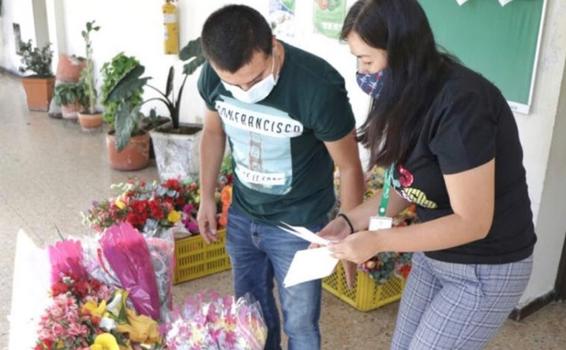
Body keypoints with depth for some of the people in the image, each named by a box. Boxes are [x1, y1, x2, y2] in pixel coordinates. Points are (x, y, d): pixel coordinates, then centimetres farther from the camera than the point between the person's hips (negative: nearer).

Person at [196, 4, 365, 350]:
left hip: (298, 224, -4)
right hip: (242, 215, 5)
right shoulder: (212, 77, -15)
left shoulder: (319, 86, -30)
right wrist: (207, 196, 9)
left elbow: (349, 167, -17)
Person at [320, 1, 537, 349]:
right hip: (432, 256, 8)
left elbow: (471, 223, -27)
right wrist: (349, 221, -9)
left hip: (485, 269, -8)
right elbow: (406, 186, 3)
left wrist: (377, 241, -26)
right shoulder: (412, 97, -2)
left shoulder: (460, 104, -29)